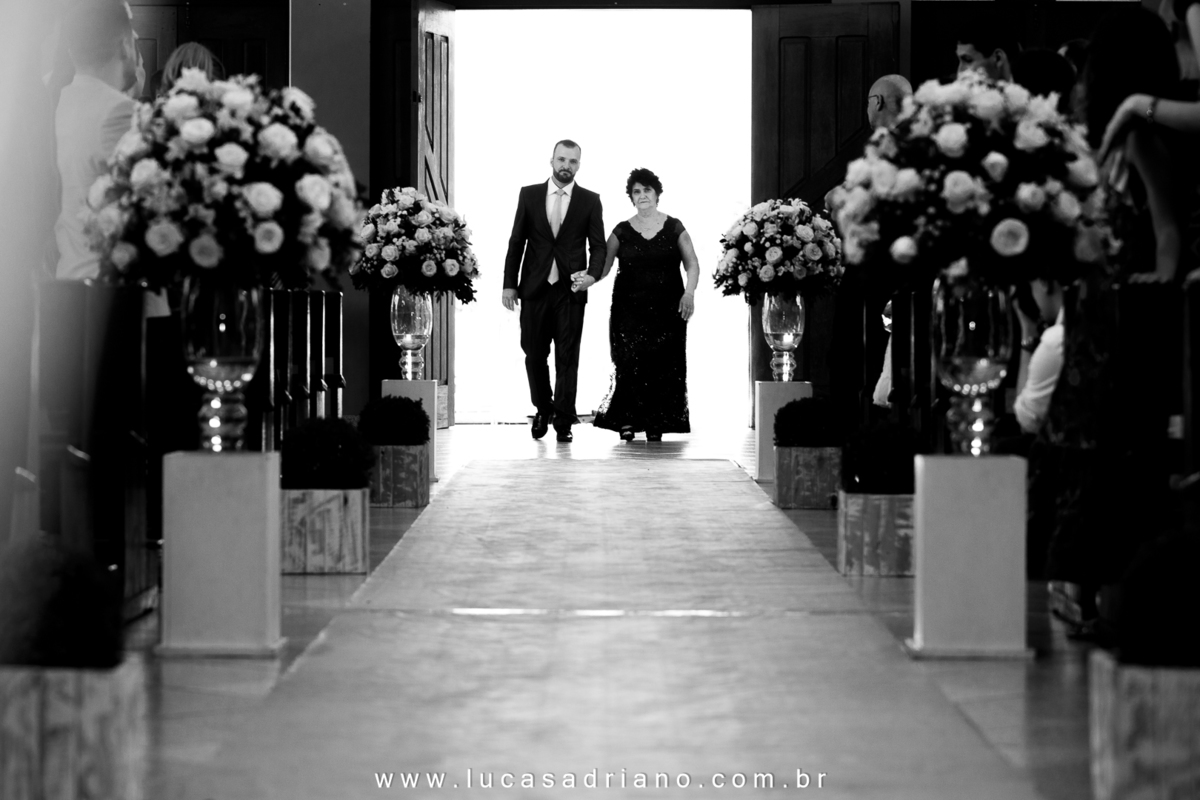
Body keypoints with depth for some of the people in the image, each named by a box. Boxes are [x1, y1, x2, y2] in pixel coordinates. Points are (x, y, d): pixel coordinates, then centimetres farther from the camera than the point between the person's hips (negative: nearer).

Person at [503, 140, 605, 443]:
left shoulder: (590, 201, 3)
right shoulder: (529, 195, 5)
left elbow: (598, 246, 3)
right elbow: (516, 242, 6)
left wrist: (593, 275, -16)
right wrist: (509, 284, 0)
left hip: (570, 290, -1)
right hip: (534, 288, 1)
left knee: (567, 357, -1)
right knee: (534, 354, 5)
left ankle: (563, 421, 3)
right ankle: (543, 409, 25)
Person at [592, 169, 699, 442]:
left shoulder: (674, 228, 6)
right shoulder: (622, 231, 6)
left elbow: (692, 264, 6)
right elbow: (603, 265, 1)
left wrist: (689, 291, -11)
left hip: (666, 308, 0)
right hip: (629, 308, 0)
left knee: (663, 365, -4)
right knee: (630, 363, -10)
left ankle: (655, 425, 2)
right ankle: (626, 420, -4)